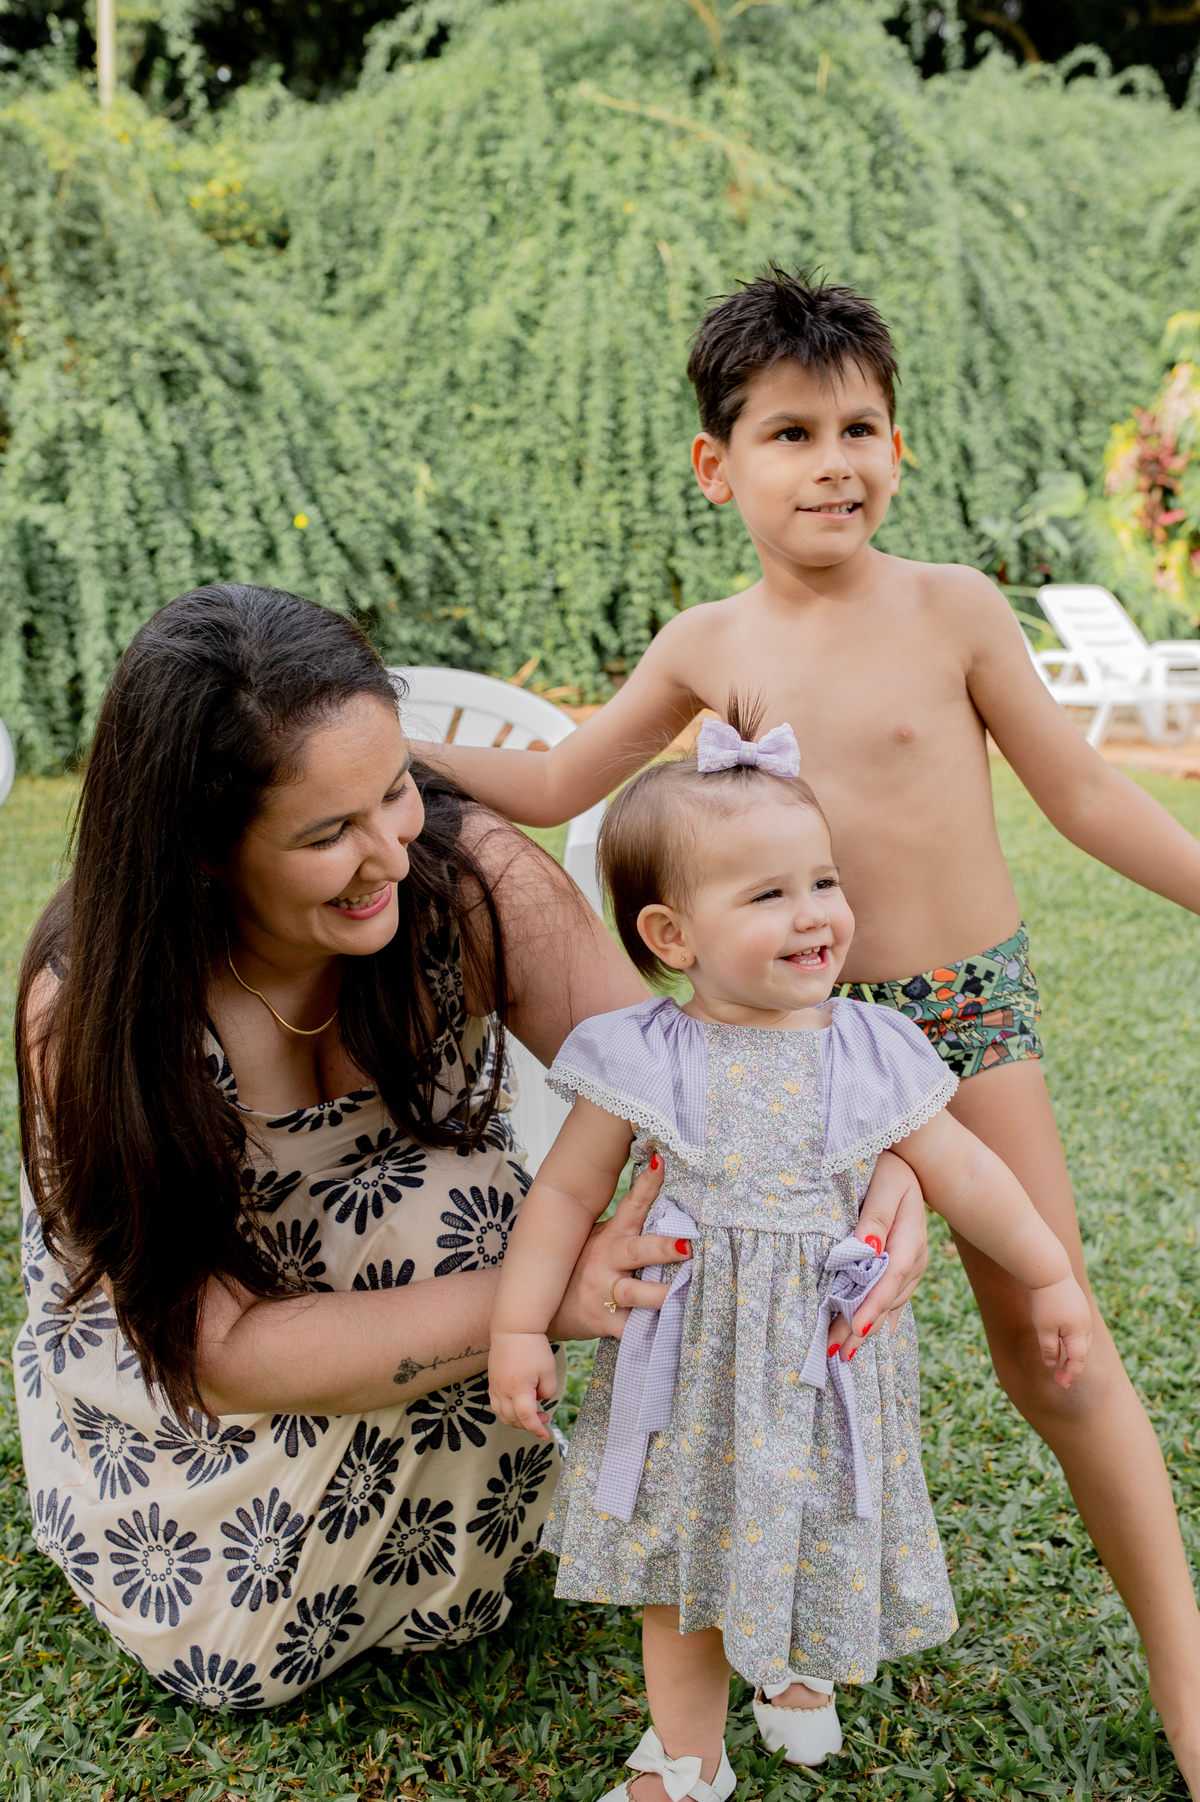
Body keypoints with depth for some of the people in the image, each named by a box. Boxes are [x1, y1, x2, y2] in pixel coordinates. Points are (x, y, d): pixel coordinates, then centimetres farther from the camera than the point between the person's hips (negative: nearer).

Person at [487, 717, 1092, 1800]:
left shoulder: (872, 1053, -8)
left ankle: (796, 1669, 50)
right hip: (689, 1365, -1)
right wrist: (520, 1327, -8)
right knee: (684, 1560, 13)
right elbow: (568, 1193, -5)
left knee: (819, 1542, 15)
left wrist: (1050, 1277, 6)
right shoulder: (644, 1062, -13)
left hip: (828, 1364, 1)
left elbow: (962, 1172, 2)